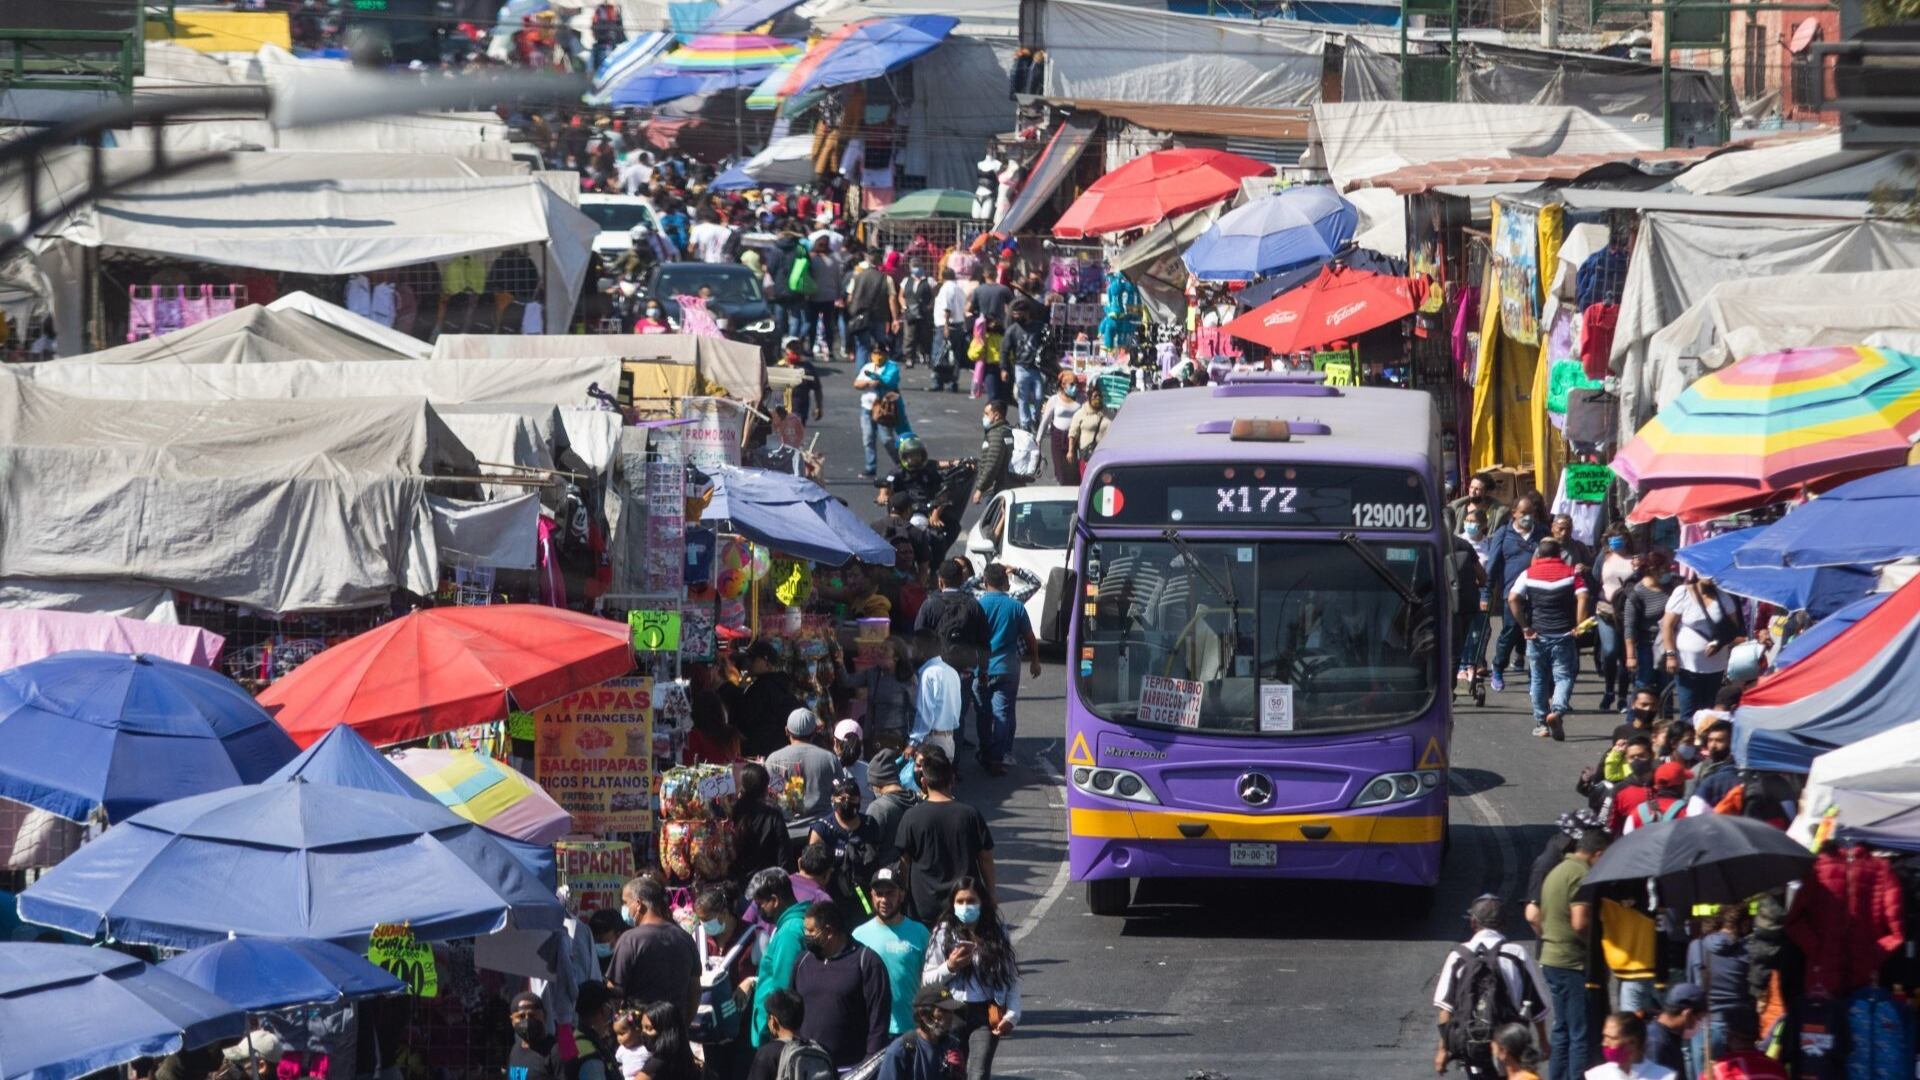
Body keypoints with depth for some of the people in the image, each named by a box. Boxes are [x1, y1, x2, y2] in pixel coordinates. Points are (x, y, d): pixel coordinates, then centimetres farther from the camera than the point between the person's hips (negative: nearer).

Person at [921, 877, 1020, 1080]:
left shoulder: (998, 934, 3)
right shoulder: (943, 934, 0)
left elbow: (1012, 979, 6)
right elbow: (926, 980, 2)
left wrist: (1012, 1015, -5)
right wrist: (949, 967, -16)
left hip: (987, 1016, -1)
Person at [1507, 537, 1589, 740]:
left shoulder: (1529, 574, 3)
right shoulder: (1571, 573, 2)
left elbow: (1513, 599, -8)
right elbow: (1582, 597, -12)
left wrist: (1524, 627, -4)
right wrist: (1579, 626, -8)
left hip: (1537, 634, 1)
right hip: (1564, 635, -1)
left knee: (1539, 679, 13)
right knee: (1563, 676, 0)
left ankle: (1541, 722, 16)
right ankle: (1558, 710, -25)